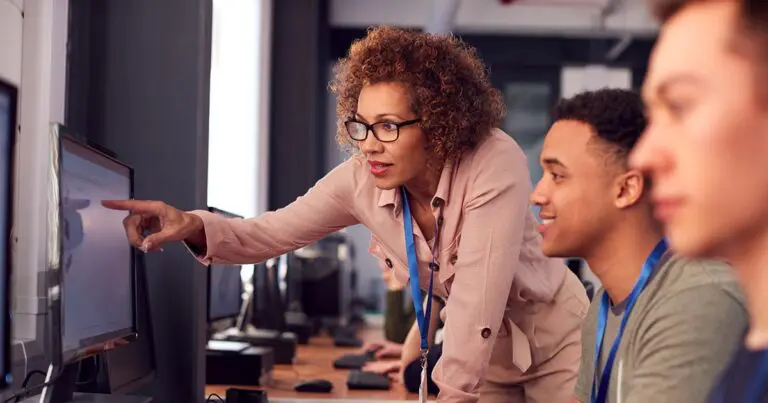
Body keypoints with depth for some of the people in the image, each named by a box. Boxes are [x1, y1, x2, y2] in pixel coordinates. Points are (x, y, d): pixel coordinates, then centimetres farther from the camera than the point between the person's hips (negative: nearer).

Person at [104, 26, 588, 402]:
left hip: (552, 336, -4)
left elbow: (478, 297, -35)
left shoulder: (495, 165, -33)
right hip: (482, 348, 4)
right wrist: (193, 226, -32)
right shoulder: (362, 179, -18)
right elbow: (271, 232, -13)